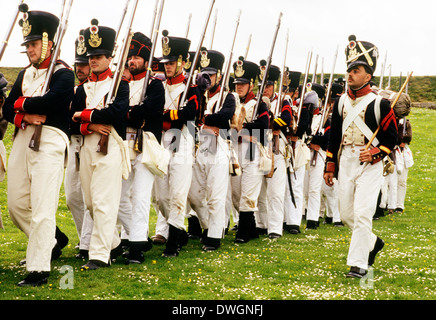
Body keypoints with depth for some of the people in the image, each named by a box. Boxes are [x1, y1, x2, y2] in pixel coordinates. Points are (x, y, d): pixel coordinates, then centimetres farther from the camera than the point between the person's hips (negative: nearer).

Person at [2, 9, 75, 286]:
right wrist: (25, 117, -10)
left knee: (42, 208, -10)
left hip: (50, 142, -8)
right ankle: (50, 245, 33)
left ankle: (39, 269, -7)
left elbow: (49, 102, -22)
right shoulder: (25, 74, 18)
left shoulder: (63, 73, -5)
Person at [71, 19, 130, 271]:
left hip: (110, 147, -6)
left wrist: (85, 115, -11)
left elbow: (118, 111, -17)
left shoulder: (120, 84, 0)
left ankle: (100, 254, -10)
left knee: (103, 201, -11)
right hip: (87, 147, 6)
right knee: (91, 202, 10)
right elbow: (74, 118, 6)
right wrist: (91, 126, -14)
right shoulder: (83, 88, 15)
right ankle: (114, 243, 27)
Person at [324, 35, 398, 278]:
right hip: (345, 164, 6)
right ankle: (374, 242, 35)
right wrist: (330, 166, 12)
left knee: (362, 213, -12)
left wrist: (375, 153, -17)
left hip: (370, 166, -6)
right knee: (346, 214, 10)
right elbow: (334, 136, 14)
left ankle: (359, 263, -5)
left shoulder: (380, 104, -6)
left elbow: (392, 138, -2)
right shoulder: (341, 102, 9)